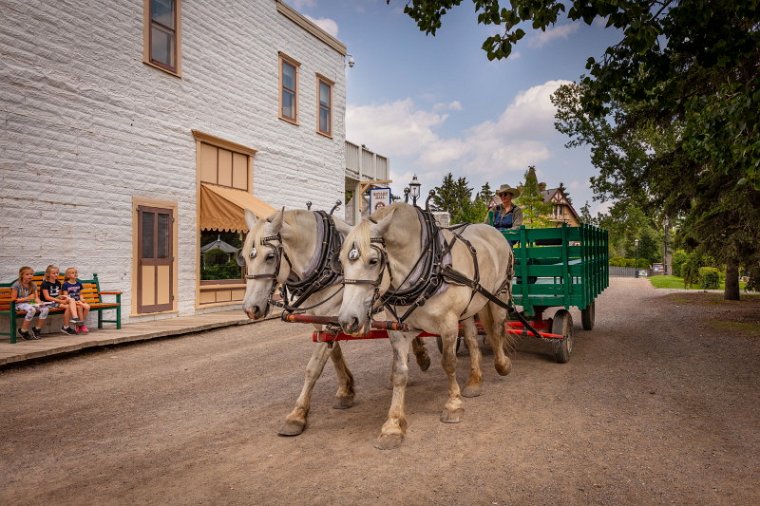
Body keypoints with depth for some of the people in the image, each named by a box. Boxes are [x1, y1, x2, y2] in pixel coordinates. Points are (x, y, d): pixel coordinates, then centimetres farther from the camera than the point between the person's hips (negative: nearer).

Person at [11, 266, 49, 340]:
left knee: (45, 309, -24)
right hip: (20, 304, -5)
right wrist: (27, 298, -14)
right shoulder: (17, 285, -5)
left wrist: (39, 302, -16)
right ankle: (23, 331, -17)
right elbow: (13, 300, -7)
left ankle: (37, 329, -7)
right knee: (32, 310, -39)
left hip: (31, 303, 5)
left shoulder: (33, 285, 12)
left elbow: (36, 298, 7)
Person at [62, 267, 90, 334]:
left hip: (78, 301, 4)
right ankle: (81, 325, -19)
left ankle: (79, 325, -13)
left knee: (87, 306, -27)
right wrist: (74, 301, -17)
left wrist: (81, 299, -1)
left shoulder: (79, 284, 15)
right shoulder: (65, 284, 1)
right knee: (79, 307, -34)